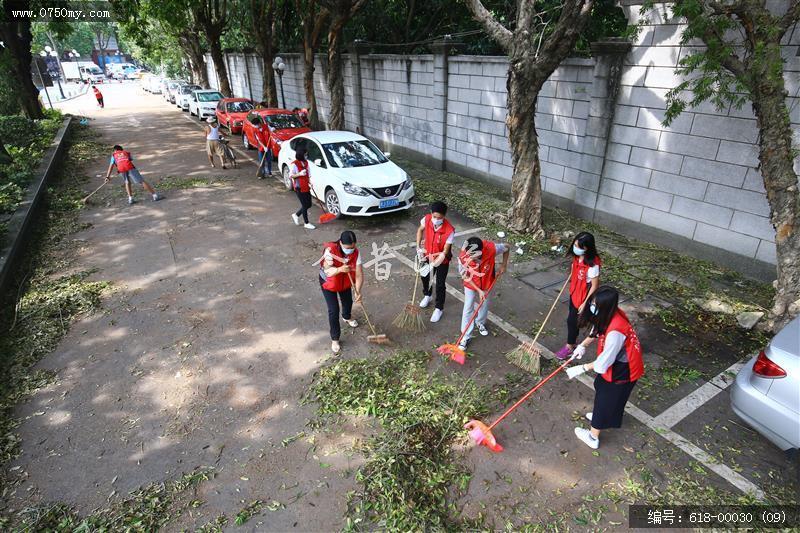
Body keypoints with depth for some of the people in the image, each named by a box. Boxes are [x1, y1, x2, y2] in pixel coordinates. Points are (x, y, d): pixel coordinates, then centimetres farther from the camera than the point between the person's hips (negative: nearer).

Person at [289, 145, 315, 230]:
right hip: (299, 188, -8)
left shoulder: (306, 163, 9)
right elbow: (290, 175, -11)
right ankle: (306, 223, 10)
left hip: (306, 187, 8)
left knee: (309, 204, 11)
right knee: (305, 205, -2)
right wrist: (300, 174, -25)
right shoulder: (294, 164, -13)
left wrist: (310, 181, 1)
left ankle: (296, 215, 32)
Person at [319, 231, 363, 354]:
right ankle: (335, 339, 14)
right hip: (328, 283, -4)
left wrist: (358, 291, -36)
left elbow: (359, 273, -25)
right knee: (333, 310, -4)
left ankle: (347, 317, 61)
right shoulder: (330, 250, -37)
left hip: (345, 282, 4)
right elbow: (328, 271, -39)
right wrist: (339, 269, -60)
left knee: (348, 302, 24)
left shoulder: (355, 252, -25)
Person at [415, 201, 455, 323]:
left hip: (442, 260, -4)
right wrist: (418, 247, -4)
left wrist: (433, 265, -40)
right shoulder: (427, 219, -23)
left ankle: (439, 308, 30)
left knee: (440, 285, 7)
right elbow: (420, 230, 2)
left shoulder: (449, 230, -34)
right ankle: (427, 296, 55)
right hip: (428, 255, 5)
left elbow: (444, 252, -30)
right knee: (425, 277, 24)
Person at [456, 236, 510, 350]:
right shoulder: (463, 257, -36)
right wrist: (479, 290, -21)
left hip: (487, 284, 2)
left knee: (484, 305, 21)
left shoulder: (491, 248, -36)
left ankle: (480, 323, 51)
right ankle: (466, 336, 17)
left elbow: (506, 248, -12)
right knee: (468, 309, 1)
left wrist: (504, 266, -9)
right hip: (471, 285, -2)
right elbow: (465, 277, -20)